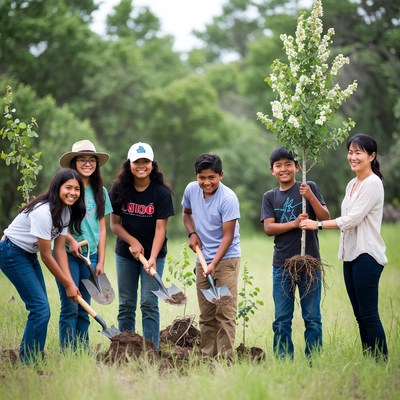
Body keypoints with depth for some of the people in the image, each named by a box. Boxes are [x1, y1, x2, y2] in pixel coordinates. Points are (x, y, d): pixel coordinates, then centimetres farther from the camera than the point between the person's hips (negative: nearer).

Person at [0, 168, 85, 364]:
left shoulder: (66, 211, -1)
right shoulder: (43, 212, -28)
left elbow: (59, 249, -2)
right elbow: (46, 256, -21)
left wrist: (71, 282, -10)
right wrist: (67, 284, -13)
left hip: (29, 254, 9)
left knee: (41, 309, 6)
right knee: (40, 308, -14)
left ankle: (32, 359, 14)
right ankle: (29, 361, -5)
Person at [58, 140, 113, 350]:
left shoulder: (100, 191, 11)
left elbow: (102, 229, 13)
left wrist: (101, 261, 9)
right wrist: (70, 239, -21)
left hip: (90, 256, 5)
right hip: (67, 254, -5)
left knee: (84, 308, 8)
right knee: (70, 307, -7)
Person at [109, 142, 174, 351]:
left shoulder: (161, 192, -12)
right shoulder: (119, 190, -6)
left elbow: (160, 228, -14)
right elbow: (114, 224, -1)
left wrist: (152, 258, -24)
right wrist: (133, 242, -15)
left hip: (154, 253, -3)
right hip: (125, 254, 3)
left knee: (149, 304, -5)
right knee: (126, 304, 8)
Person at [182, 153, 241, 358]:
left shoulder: (228, 199, -17)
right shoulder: (191, 189, 0)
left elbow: (228, 236, -17)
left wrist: (214, 264, -25)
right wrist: (192, 233, 2)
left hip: (226, 259, -6)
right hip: (202, 259, 6)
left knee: (225, 312, -11)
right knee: (206, 314, 10)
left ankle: (224, 357, -11)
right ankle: (207, 355, 16)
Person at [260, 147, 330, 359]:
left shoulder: (309, 187, 3)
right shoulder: (270, 196, 9)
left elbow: (325, 218, -4)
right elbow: (268, 228, -3)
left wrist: (310, 197, -17)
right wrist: (295, 223, -17)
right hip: (282, 264, 2)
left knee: (312, 318, 1)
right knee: (282, 320, 4)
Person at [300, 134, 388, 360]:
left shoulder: (372, 184, -10)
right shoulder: (352, 184, 18)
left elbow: (352, 219, -16)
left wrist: (318, 224, -14)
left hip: (367, 255, -9)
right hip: (351, 255, 9)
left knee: (369, 314, -11)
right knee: (360, 315, 8)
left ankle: (381, 362, -8)